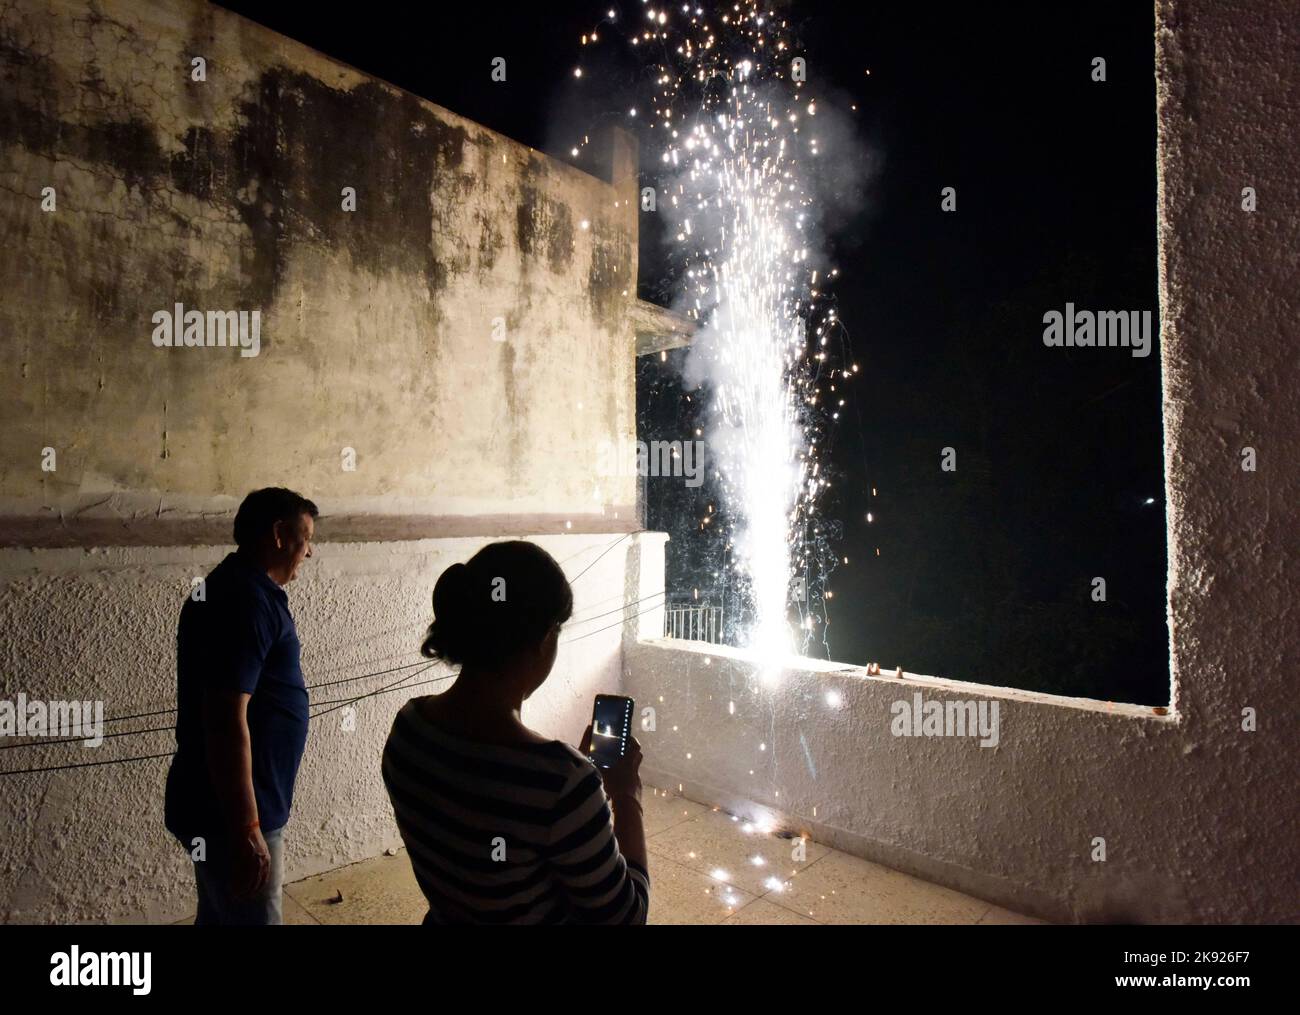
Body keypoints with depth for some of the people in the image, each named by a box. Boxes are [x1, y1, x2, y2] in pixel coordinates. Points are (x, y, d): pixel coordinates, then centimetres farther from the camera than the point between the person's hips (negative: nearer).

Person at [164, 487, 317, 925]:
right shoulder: (246, 600, -22)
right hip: (228, 812, -10)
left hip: (214, 805, 10)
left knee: (220, 915, 21)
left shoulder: (231, 588, 11)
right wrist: (246, 831, -25)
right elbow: (226, 720, -27)